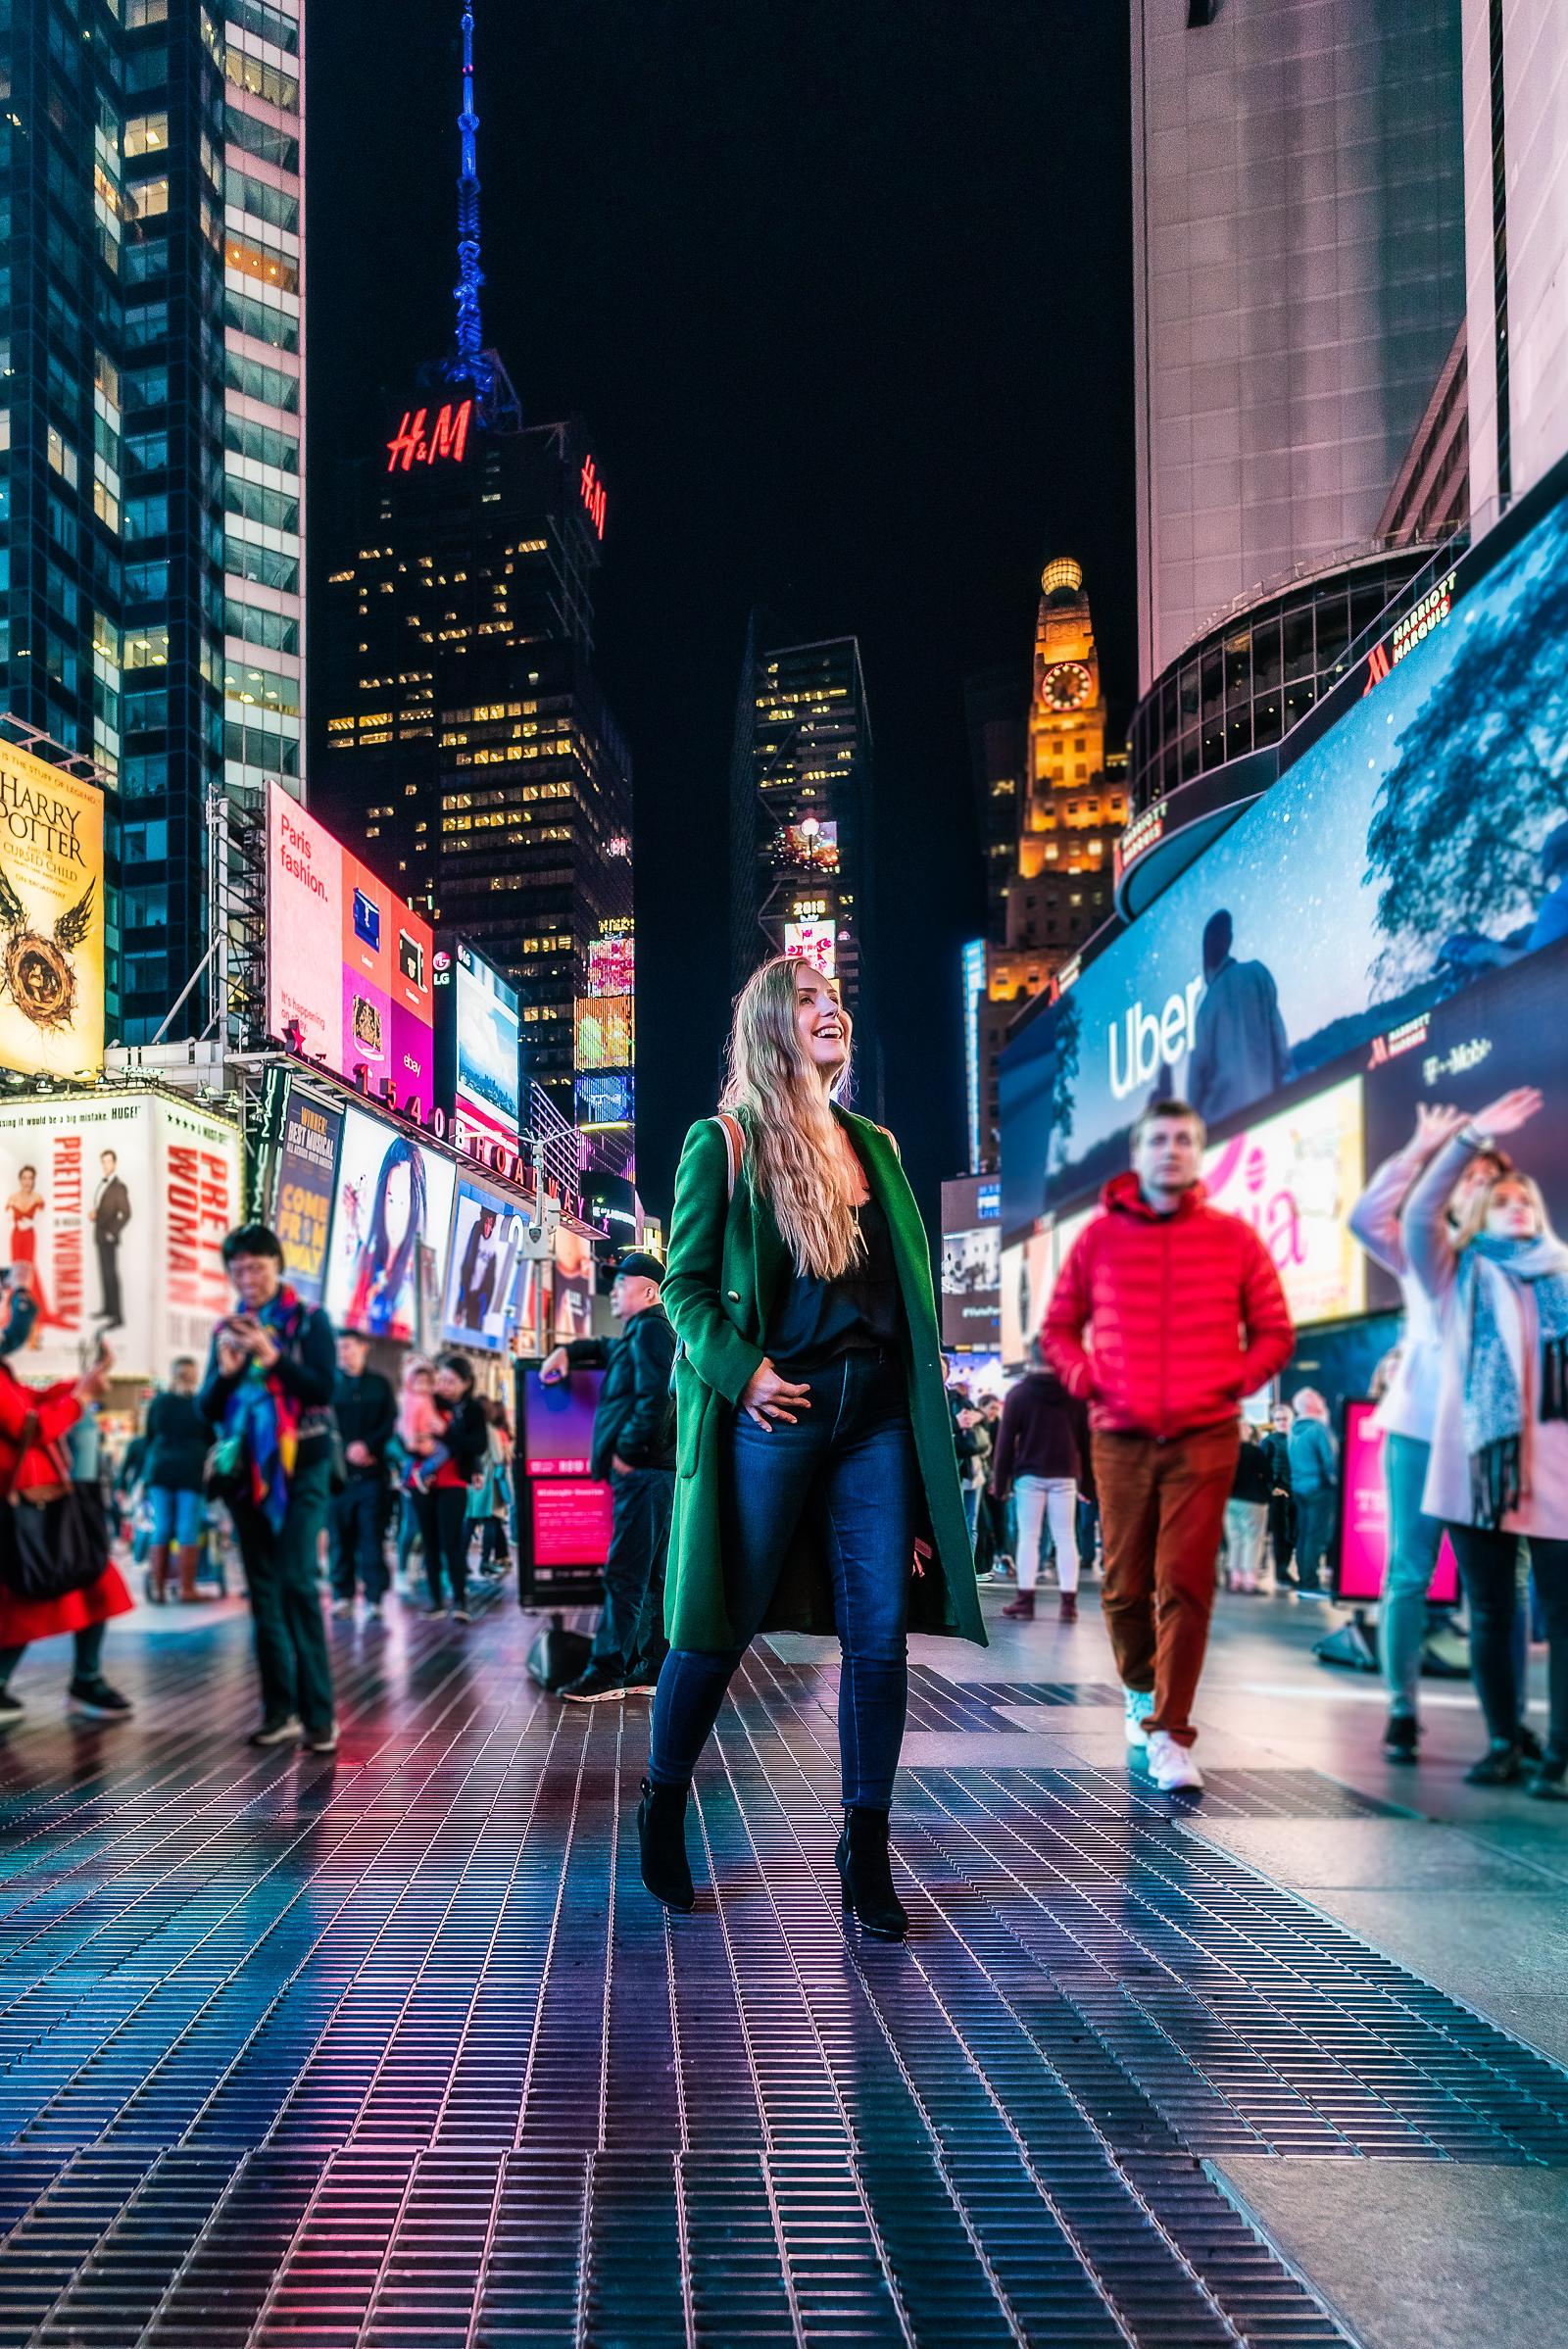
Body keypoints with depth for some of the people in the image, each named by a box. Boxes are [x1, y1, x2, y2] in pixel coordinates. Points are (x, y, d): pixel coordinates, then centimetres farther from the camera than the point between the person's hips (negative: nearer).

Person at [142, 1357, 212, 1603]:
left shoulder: (157, 1402, 5)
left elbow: (149, 1438, 11)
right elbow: (211, 1440, 5)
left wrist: (146, 1474, 18)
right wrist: (212, 1476, 16)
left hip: (160, 1469, 3)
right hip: (192, 1470, -3)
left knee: (161, 1531, 5)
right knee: (188, 1531, -2)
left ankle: (157, 1588, 5)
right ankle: (186, 1588, -3)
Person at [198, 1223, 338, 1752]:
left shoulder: (309, 1320, -2)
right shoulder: (226, 1329, 9)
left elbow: (324, 1389, -11)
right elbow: (207, 1409, 8)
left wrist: (273, 1356, -22)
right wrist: (226, 1370, -11)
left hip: (300, 1468, -5)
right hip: (246, 1470, 5)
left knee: (297, 1583, -13)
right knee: (262, 1589, 6)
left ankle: (318, 1712, -10)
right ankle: (279, 1708, 11)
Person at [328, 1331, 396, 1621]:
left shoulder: (380, 1385, 10)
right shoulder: (330, 1384, 7)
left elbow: (390, 1423, 4)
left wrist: (367, 1445, -10)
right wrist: (347, 1451, -10)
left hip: (372, 1471, 0)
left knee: (371, 1537, -2)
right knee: (341, 1535, 1)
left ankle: (374, 1599, -1)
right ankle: (342, 1595, 10)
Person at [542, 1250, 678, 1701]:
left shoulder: (651, 1330, -10)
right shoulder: (639, 1333, 22)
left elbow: (656, 1399, -22)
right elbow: (608, 1351, 43)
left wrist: (627, 1452, -18)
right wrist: (569, 1351, 25)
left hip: (643, 1473, -11)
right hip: (648, 1473, 11)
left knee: (624, 1574, -10)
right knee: (652, 1575, 11)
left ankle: (607, 1671, -10)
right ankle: (653, 1668, 15)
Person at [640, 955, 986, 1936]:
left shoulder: (874, 1146, 16)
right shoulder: (725, 1141, 0)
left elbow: (907, 1287, 16)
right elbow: (685, 1283, -2)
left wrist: (924, 1402, 9)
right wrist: (741, 1370, -16)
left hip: (876, 1412, 5)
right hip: (777, 1411, -4)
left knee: (880, 1632, 3)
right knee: (724, 1624, 4)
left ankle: (867, 1845, 15)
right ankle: (664, 1804, 26)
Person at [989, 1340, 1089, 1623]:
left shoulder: (1019, 1393, -2)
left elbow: (1006, 1440, -3)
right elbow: (1085, 1438, 6)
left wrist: (1000, 1482, 2)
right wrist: (1086, 1477, 11)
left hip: (1029, 1474, -2)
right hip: (1064, 1475, 2)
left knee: (1028, 1536, 3)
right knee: (1065, 1538, 3)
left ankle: (1025, 1601, 1)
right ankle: (1068, 1603, -1)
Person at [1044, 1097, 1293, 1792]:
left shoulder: (1233, 1238, 3)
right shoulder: (1099, 1237, 5)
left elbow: (1274, 1331, 10)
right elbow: (1058, 1328, 13)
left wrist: (1235, 1382, -4)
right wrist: (1084, 1379, -3)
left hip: (1204, 1438, -1)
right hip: (1119, 1439, 2)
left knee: (1184, 1586, -7)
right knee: (1124, 1586, 9)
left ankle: (1169, 1734, -3)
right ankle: (1140, 1690, 34)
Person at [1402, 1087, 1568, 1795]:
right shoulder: (1458, 1276, 12)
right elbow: (1419, 1217, -5)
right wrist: (1469, 1140, -12)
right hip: (1476, 1466, 0)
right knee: (1489, 1614, 6)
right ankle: (1503, 1744, 14)